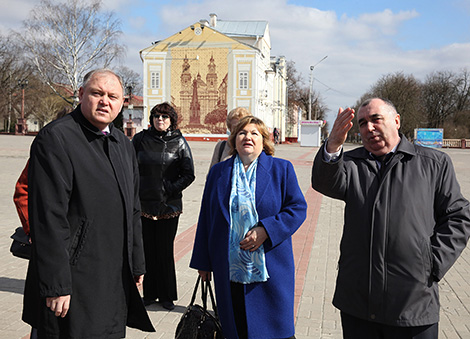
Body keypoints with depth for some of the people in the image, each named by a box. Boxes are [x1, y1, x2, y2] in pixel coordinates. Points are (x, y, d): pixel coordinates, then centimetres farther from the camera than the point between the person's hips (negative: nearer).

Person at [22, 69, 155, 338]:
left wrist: (137, 264, 18)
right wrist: (56, 285, -19)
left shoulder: (123, 144, 12)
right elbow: (48, 217, -18)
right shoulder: (55, 139, -13)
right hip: (75, 283, -7)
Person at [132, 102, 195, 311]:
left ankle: (166, 296, 19)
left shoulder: (179, 142, 0)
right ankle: (150, 294, 22)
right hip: (143, 203, 2)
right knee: (147, 250, 7)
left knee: (165, 251, 5)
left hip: (169, 205, -1)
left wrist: (171, 189, -6)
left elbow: (189, 174, 1)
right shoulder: (140, 139, 3)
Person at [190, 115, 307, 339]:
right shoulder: (218, 172, 9)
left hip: (270, 269, -2)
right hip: (229, 269, 2)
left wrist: (265, 230, -16)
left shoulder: (282, 169, 2)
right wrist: (203, 262, 9)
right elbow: (206, 218, 11)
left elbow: (298, 208, -3)